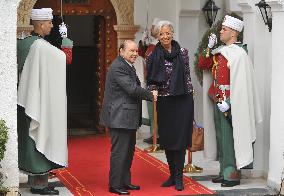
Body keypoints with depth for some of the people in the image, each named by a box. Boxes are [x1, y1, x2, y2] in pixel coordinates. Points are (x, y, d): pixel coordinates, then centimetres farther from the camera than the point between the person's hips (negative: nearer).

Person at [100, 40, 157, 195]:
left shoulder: (127, 66, 17)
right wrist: (151, 95, -10)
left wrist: (149, 94, 0)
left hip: (128, 118, 11)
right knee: (119, 151, -5)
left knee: (129, 150, 17)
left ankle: (125, 182, 26)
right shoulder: (118, 67, -16)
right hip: (119, 117, -11)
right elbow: (132, 89, -21)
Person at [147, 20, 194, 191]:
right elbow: (151, 80, 4)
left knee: (180, 138, -3)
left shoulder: (182, 52, 2)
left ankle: (179, 177, 3)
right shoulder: (154, 56, 2)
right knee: (166, 139, 6)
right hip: (164, 102, 2)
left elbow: (187, 75, 6)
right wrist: (152, 92, -15)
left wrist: (190, 96, 3)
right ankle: (173, 175, 19)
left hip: (182, 100, -1)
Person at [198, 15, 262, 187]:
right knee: (221, 139, 12)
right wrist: (209, 48, 6)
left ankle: (233, 175, 1)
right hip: (218, 102, 8)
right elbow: (203, 65, 19)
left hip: (230, 103, -8)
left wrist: (228, 102, -22)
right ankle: (225, 172, 19)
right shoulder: (219, 52, 11)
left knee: (229, 140, -6)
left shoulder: (239, 54, -14)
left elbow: (240, 83, -19)